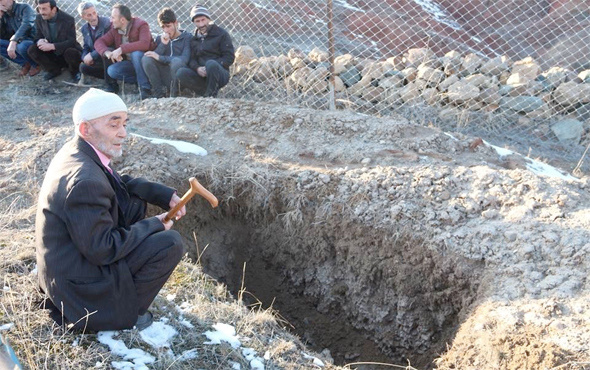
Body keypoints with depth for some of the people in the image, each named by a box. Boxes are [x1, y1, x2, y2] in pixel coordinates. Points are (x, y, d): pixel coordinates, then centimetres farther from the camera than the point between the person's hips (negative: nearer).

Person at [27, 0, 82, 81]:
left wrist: (52, 46, -35)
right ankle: (54, 70, 4)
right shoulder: (39, 18, -5)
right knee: (32, 50, -15)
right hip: (53, 55, 5)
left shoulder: (68, 19, -20)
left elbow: (71, 42, -24)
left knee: (70, 52, -39)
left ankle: (74, 72, -3)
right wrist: (40, 41, -24)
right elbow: (38, 36, 4)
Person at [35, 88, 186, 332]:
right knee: (170, 243, -14)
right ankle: (128, 312, 2)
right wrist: (154, 225, -15)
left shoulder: (76, 151, -1)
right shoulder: (84, 181, -31)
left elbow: (119, 183, 15)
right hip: (77, 283, -10)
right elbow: (102, 249, -26)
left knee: (134, 200, 14)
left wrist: (165, 195, 1)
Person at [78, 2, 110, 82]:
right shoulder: (84, 29, 8)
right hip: (97, 59, 7)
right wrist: (85, 57, -14)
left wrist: (92, 55, -24)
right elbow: (86, 47, 11)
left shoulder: (106, 22, -16)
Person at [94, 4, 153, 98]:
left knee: (136, 53, -36)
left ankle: (145, 87, -29)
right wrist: (107, 52, -25)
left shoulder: (141, 25, -17)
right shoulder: (115, 29, 1)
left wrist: (121, 49, -37)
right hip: (130, 64, 5)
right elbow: (98, 42, -2)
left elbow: (145, 44, -35)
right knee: (112, 71, -18)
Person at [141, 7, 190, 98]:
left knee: (176, 61, -35)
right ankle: (159, 93, -13)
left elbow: (185, 59, -14)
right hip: (164, 78, 4)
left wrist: (160, 58, -16)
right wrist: (163, 44, -12)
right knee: (146, 59, -19)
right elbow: (155, 56, 2)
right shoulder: (160, 39, 16)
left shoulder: (186, 37, 2)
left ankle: (174, 95, -16)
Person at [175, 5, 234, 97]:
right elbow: (191, 59, 10)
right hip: (200, 75, 4)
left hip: (220, 74, -4)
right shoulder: (194, 39, 17)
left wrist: (211, 67, -17)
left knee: (211, 64, -38)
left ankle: (211, 95, -24)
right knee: (181, 73, -24)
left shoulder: (221, 34, 3)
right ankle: (205, 93, -20)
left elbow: (229, 58, -4)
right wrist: (197, 68, -14)